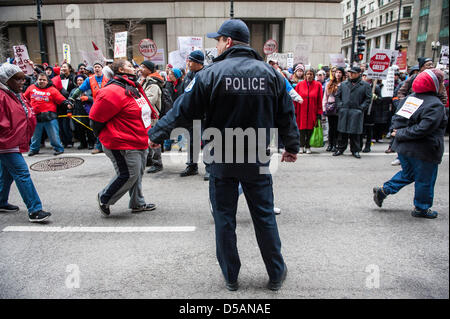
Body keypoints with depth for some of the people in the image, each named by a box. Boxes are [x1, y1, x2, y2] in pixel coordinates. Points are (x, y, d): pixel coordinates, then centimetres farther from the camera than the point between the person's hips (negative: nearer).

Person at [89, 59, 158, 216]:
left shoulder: (135, 88, 14)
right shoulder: (114, 91, -19)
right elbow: (96, 117, -17)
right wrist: (105, 136, -7)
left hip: (140, 143, 10)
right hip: (123, 144, -10)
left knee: (137, 174, 17)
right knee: (128, 175, -5)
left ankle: (137, 203, 32)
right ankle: (104, 198, 17)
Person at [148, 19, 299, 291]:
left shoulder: (211, 74, -10)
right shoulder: (270, 73, 1)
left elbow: (184, 111, -7)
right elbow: (286, 115, 7)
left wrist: (157, 135, 8)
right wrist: (292, 146, 22)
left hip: (221, 161, -2)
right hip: (258, 161, 3)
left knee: (224, 218, 12)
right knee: (265, 216, 14)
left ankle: (231, 278, 26)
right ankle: (276, 274, 28)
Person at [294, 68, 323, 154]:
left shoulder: (318, 85, 4)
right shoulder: (299, 85, 4)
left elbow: (320, 100, 2)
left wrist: (319, 113, -2)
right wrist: (294, 111, -1)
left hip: (312, 112, 0)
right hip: (301, 112, 0)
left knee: (310, 129, 3)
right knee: (302, 128, 1)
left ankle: (308, 147, 15)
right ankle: (301, 147, 12)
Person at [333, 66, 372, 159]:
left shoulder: (365, 85, 5)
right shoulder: (343, 84, 14)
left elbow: (368, 98, 3)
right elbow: (337, 96, 17)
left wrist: (361, 108, -7)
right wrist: (339, 106, 3)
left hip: (356, 113, -2)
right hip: (344, 112, 2)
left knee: (355, 132, 1)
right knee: (342, 131, 5)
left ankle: (355, 150, 12)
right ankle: (341, 148, 17)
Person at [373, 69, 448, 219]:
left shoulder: (411, 97, 5)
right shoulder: (436, 105, -18)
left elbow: (398, 116, 8)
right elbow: (423, 128, -26)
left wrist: (400, 132, 1)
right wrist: (402, 134, -17)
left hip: (403, 147, 7)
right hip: (423, 150, -7)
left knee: (407, 174, 26)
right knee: (425, 180, 11)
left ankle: (383, 190, 21)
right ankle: (421, 208, 26)